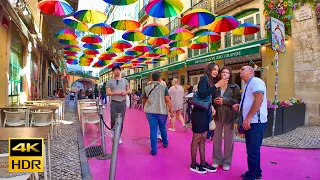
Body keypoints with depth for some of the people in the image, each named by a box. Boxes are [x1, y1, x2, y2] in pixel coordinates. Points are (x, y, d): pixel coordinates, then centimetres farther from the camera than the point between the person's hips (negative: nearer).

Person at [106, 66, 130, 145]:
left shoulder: (125, 81, 8)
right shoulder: (110, 81, 0)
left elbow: (128, 90, 14)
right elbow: (108, 93, -4)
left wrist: (126, 92, -8)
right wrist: (116, 92, -18)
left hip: (123, 102, 2)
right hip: (114, 103, -2)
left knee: (121, 120, 5)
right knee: (114, 120, -2)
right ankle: (113, 131, 32)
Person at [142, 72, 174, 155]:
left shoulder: (147, 87, 5)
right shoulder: (163, 86, -5)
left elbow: (144, 100, 13)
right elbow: (167, 100, -9)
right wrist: (171, 111, -2)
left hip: (150, 111, 1)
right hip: (162, 111, -1)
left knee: (153, 129, 5)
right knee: (162, 128, 20)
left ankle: (153, 150, 6)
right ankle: (165, 143, 39)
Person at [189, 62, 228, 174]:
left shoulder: (212, 81, 15)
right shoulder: (204, 78, -10)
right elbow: (201, 94, -24)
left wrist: (211, 107, 1)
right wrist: (216, 85, -25)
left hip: (206, 113, 8)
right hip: (199, 112, -8)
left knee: (203, 138, 14)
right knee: (196, 138, 1)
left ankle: (203, 162, 24)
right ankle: (193, 164, 14)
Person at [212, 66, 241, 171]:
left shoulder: (234, 87, 0)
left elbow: (238, 100, -9)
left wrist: (224, 100, -17)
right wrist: (215, 101, -10)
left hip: (229, 116, -2)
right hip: (217, 115, 2)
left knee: (228, 140, 7)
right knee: (216, 139, 9)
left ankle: (227, 161, 24)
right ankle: (217, 159, 26)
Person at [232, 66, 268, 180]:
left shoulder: (255, 81, -10)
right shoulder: (248, 85, 20)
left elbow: (259, 99, -23)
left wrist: (248, 118, -24)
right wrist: (239, 106, 9)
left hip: (256, 122, -10)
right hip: (250, 122, 10)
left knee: (252, 150, -3)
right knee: (252, 149, 17)